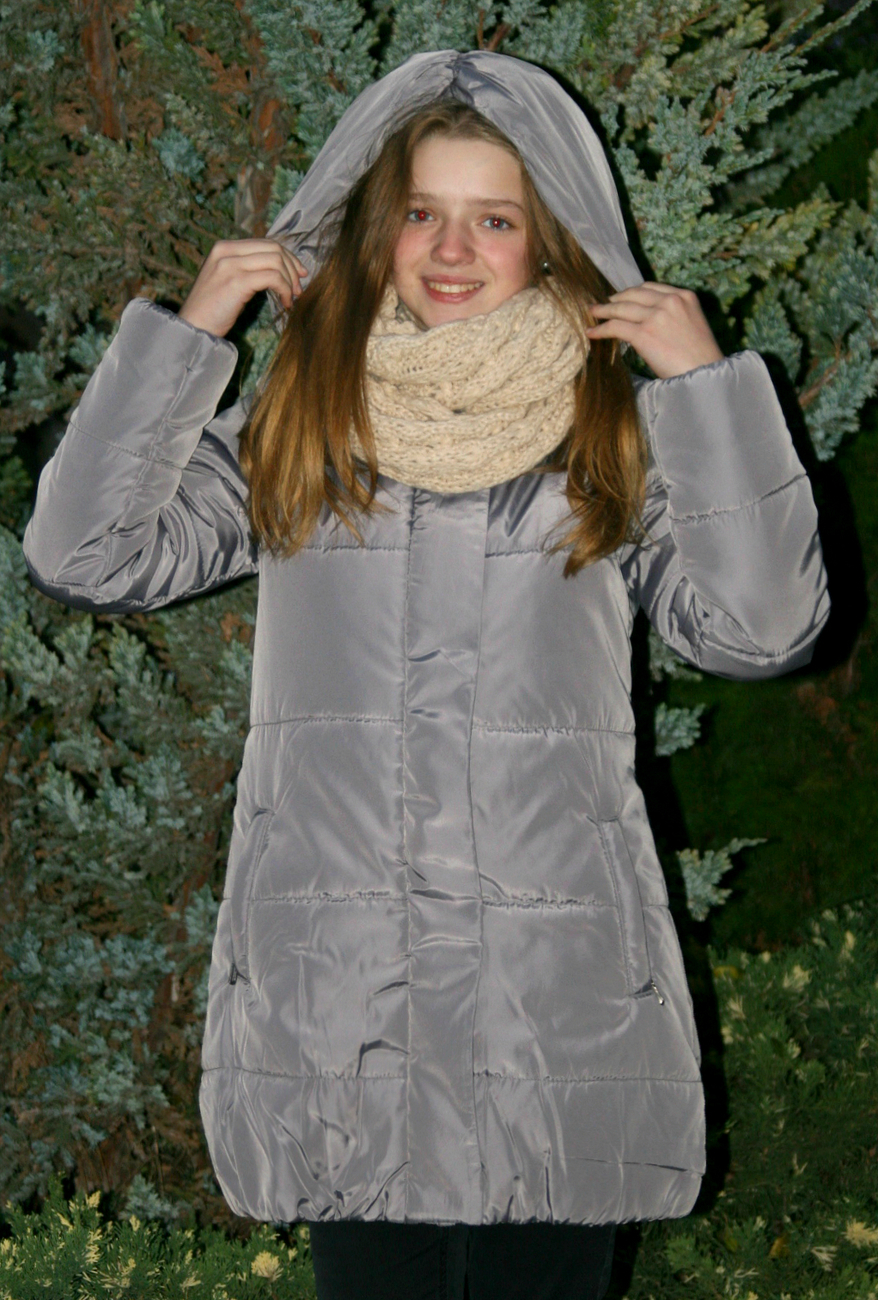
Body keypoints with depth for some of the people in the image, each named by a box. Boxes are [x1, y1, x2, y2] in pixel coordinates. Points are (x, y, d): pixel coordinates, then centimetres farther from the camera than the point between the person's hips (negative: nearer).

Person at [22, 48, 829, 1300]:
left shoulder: (617, 438, 5)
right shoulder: (293, 431, 8)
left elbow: (762, 627, -5)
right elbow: (84, 553, 2)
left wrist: (709, 387, -9)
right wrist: (183, 336, -2)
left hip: (560, 996, 0)